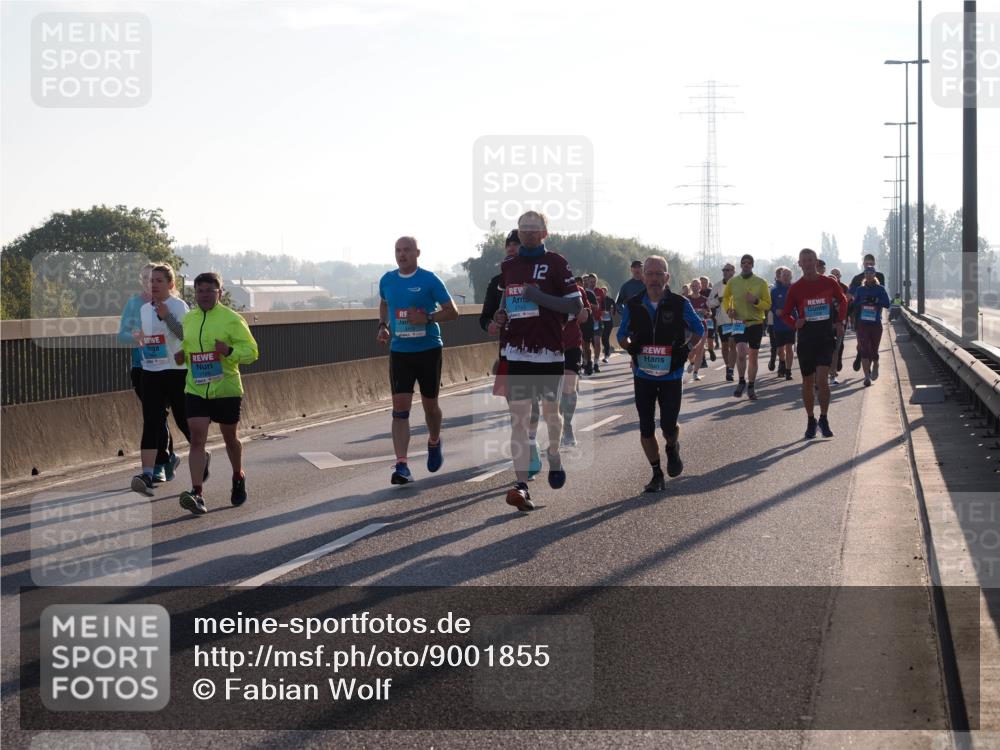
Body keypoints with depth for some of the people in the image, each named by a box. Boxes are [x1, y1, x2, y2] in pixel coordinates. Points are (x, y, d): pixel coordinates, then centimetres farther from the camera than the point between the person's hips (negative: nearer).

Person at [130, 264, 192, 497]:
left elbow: (186, 335, -20)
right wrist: (137, 336, 3)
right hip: (150, 372, 5)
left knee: (184, 421, 7)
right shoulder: (144, 308, 12)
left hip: (176, 371, -4)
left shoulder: (178, 306, -7)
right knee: (151, 423, -9)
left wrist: (167, 316, -32)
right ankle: (147, 475, -20)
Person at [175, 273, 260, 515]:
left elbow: (251, 351, -8)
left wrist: (229, 351, -26)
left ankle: (238, 478, 41)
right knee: (197, 439, -11)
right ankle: (197, 494, -17)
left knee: (230, 438, 15)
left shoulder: (232, 319, -7)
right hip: (195, 390, 3)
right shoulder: (188, 319, 8)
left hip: (226, 389, -2)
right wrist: (181, 356, 3)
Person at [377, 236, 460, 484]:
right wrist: (383, 326, 9)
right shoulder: (387, 280, 5)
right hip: (399, 352, 2)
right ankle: (402, 465, -13)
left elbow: (452, 312, -6)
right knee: (400, 408, -9)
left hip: (429, 350, -2)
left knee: (430, 404, 12)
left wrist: (427, 318, -21)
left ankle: (434, 443, 43)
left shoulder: (429, 280, -8)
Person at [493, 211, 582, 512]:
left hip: (550, 351, -3)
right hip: (517, 351, 3)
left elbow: (576, 305, -6)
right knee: (518, 417, -8)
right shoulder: (507, 266, 13)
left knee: (550, 411, 12)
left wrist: (541, 297, -17)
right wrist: (502, 316, 5)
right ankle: (521, 486, -13)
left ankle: (554, 455, 43)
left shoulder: (556, 263, -2)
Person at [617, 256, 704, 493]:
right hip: (643, 375, 2)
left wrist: (686, 349, -7)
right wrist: (630, 348, -8)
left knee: (668, 425, -7)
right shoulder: (633, 306, -1)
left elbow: (699, 330, 8)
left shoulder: (680, 305, -5)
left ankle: (673, 449, 30)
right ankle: (657, 475, 15)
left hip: (671, 375, -2)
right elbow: (621, 335, 12)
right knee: (646, 428, 1)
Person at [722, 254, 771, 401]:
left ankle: (751, 387, 21)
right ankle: (742, 381, 0)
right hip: (739, 322, -1)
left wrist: (756, 301, -20)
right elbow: (725, 298, 17)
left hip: (756, 323, 1)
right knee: (741, 352, -20)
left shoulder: (761, 283, -2)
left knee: (753, 356, 8)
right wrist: (728, 309, -2)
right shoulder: (733, 282, 1)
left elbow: (768, 305, -1)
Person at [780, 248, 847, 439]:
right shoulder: (795, 288, 0)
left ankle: (824, 419, -1)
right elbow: (785, 313, 8)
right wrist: (795, 323, -12)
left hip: (826, 337, -1)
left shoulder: (829, 283, 1)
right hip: (805, 339, 1)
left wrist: (839, 322, 6)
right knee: (808, 382, 7)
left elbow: (842, 301, 18)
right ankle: (811, 421, 22)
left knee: (822, 379, -14)